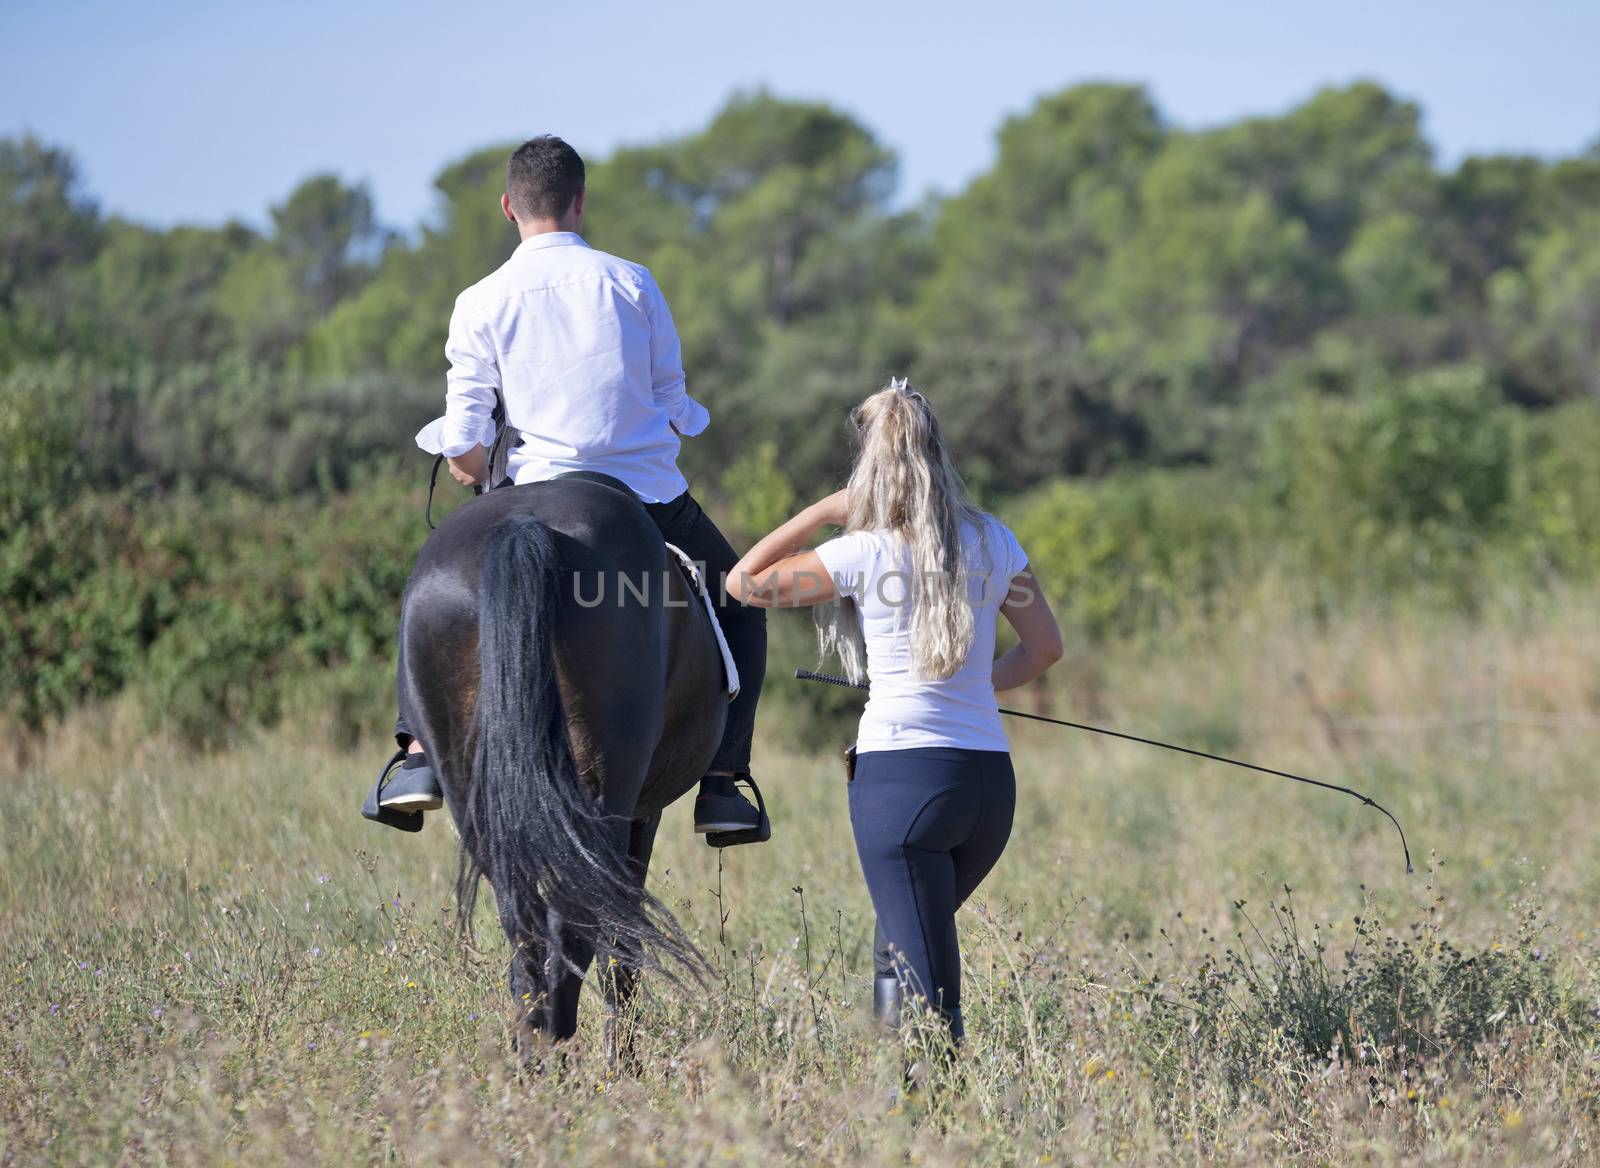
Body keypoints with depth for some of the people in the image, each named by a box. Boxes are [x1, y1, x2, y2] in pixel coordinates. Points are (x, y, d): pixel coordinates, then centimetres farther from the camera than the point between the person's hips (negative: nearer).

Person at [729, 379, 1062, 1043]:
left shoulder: (863, 553, -7)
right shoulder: (992, 541, 6)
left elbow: (745, 582, 4)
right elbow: (1044, 646, 17)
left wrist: (821, 512, 8)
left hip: (900, 775, -5)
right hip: (991, 781, 5)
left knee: (929, 986, -5)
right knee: (901, 941, 26)